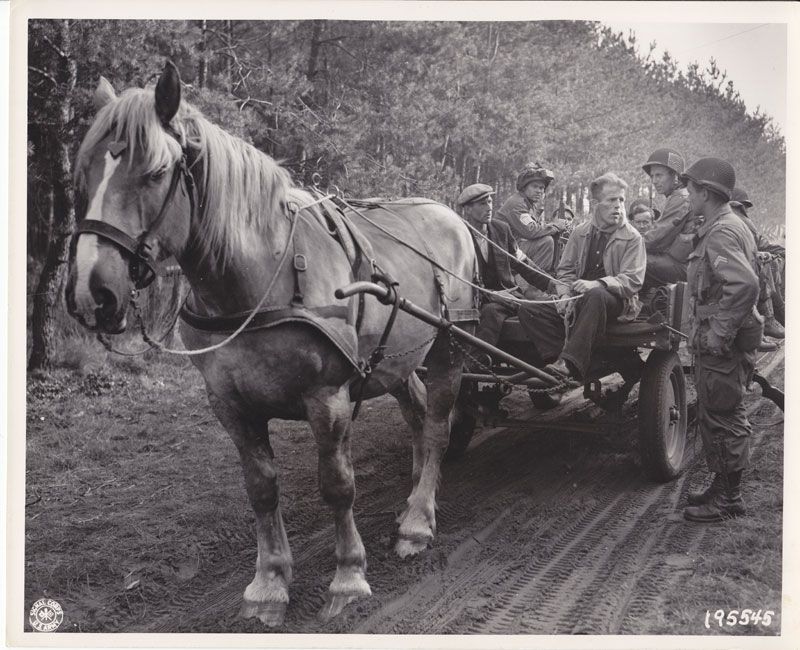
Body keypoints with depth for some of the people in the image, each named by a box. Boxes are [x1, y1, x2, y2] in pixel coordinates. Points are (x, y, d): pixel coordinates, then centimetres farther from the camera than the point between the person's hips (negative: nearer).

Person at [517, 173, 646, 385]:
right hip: (578, 301, 5)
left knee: (596, 295, -42)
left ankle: (569, 363, -46)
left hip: (616, 302, -5)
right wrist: (565, 294, -8)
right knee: (528, 310, -15)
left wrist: (597, 284, -27)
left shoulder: (632, 238, 0)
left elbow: (633, 280, -10)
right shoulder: (580, 233, 13)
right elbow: (565, 270, 15)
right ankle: (556, 359, -29)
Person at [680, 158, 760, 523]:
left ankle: (728, 500, 8)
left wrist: (719, 333, -27)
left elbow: (745, 284, -33)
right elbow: (741, 282, 21)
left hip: (722, 348, -10)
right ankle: (722, 488, 29)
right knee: (715, 419, 18)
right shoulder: (725, 227, 15)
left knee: (722, 420, -1)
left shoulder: (721, 233, -18)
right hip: (716, 344, 10)